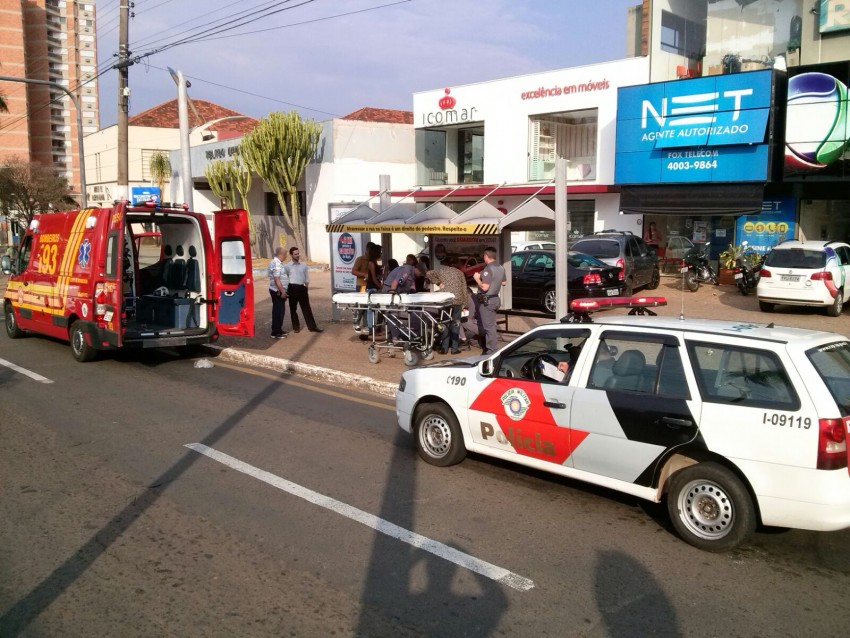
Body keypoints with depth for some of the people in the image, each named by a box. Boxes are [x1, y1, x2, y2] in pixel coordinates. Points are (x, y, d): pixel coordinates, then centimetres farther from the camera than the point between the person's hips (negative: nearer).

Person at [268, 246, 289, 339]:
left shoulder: (278, 263, 15)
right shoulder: (276, 264, -18)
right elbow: (276, 279, -24)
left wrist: (283, 291, 22)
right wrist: (282, 291, -23)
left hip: (279, 291, 10)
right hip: (278, 291, -10)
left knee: (280, 311, 16)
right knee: (278, 311, -6)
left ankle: (278, 329, 25)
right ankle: (275, 333, -2)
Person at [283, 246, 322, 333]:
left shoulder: (303, 265, 9)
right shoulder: (287, 266, -1)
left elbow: (307, 278, 13)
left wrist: (306, 285, 4)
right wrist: (286, 290, -1)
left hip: (302, 288, 2)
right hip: (292, 289, -2)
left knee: (307, 308, 4)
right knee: (293, 309, 7)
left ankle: (312, 326, 7)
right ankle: (296, 327, 19)